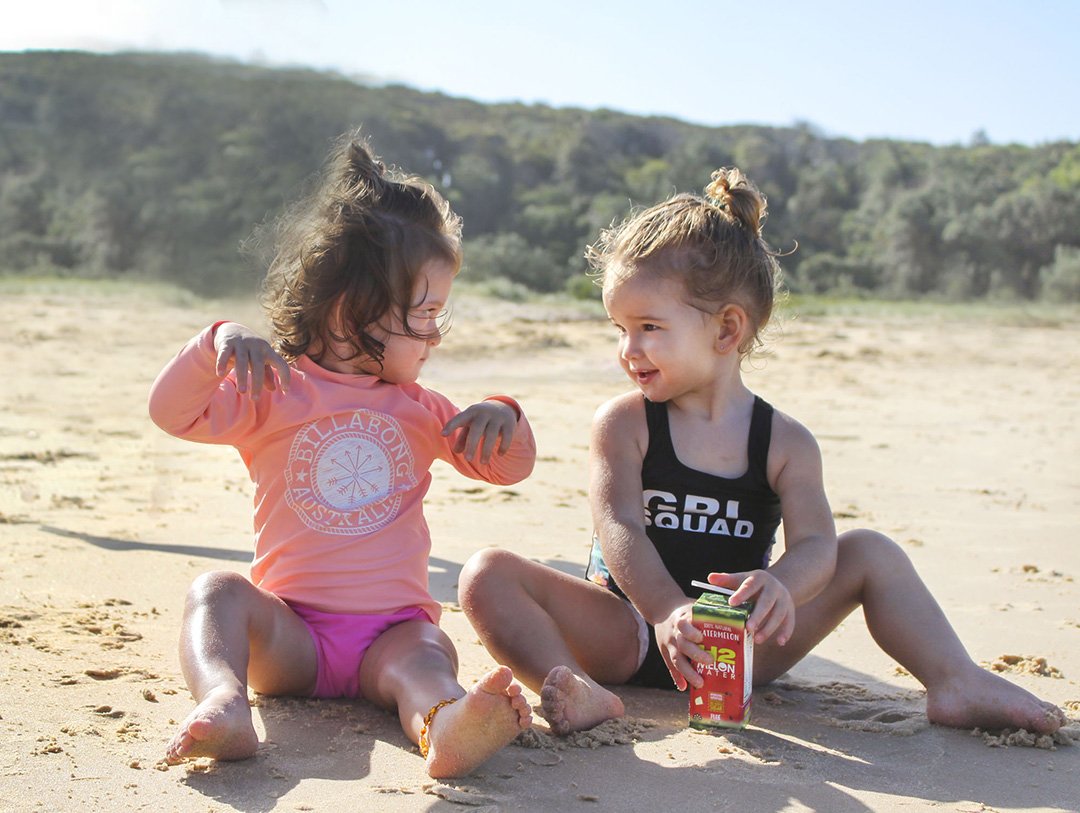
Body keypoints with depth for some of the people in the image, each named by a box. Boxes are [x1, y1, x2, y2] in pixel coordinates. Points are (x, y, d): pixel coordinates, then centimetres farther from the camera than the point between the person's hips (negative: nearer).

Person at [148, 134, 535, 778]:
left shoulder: (419, 410, 18)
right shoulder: (276, 390, 6)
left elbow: (508, 468, 19)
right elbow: (173, 413, -5)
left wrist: (503, 419, -4)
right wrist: (219, 343, -21)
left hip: (391, 631, 2)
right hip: (291, 635, -1)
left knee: (426, 652, -32)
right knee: (218, 590, -30)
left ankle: (446, 726, -66)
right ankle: (223, 701, -56)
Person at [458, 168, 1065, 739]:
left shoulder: (786, 442, -1)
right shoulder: (623, 424, -5)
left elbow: (815, 542, -16)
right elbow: (619, 529, -19)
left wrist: (779, 587, -41)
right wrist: (667, 611, -38)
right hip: (629, 631, -1)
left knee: (871, 554, -6)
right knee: (489, 574, -24)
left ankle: (957, 684, -12)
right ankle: (576, 691, -44)